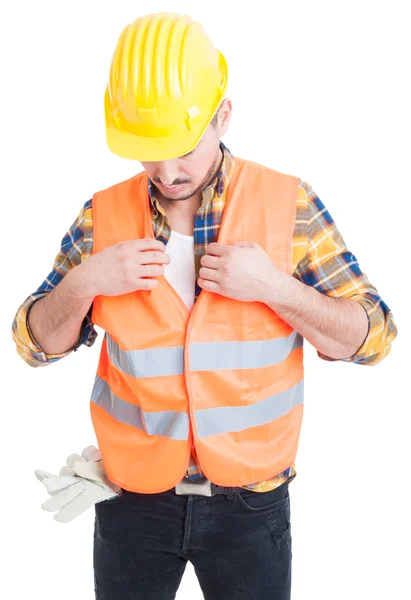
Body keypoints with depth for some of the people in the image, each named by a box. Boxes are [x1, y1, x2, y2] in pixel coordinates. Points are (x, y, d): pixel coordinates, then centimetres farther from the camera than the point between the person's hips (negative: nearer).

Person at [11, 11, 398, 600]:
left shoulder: (288, 203, -9)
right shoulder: (103, 214, -4)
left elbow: (374, 336, -8)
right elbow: (36, 343, 1)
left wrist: (272, 286, -22)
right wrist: (85, 282, -18)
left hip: (251, 503, -1)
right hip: (132, 500, 2)